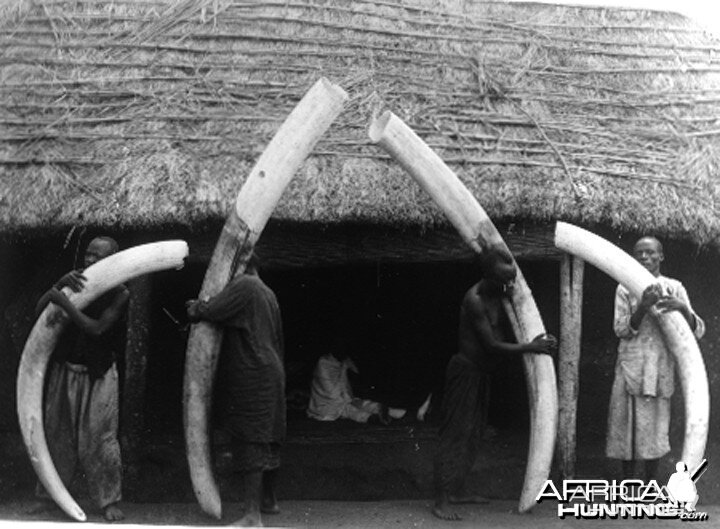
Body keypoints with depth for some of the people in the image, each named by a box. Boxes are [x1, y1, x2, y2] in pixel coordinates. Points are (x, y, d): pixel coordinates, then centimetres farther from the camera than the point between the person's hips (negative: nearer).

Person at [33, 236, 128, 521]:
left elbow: (97, 328, -20)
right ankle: (50, 493, 27)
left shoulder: (119, 294, -9)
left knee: (99, 438, -3)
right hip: (64, 370, 4)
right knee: (57, 433, 12)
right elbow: (39, 310, -3)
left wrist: (65, 303, -25)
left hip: (97, 376, -4)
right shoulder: (77, 282, 3)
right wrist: (60, 284, -17)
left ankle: (109, 501, 9)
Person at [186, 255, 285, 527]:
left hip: (251, 376, -9)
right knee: (268, 440, 18)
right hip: (271, 372, 9)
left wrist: (195, 308, 2)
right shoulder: (268, 293, 19)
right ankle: (268, 500, 32)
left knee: (251, 444, -10)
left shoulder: (244, 285, -10)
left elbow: (211, 311, -18)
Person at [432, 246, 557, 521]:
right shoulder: (475, 300, -24)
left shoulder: (497, 294, 3)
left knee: (473, 433, 15)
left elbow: (497, 336, 11)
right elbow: (491, 344, -22)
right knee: (455, 433, -8)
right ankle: (441, 501, -5)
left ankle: (457, 490, 26)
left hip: (480, 371, 9)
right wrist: (529, 347, -18)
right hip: (465, 371, -9)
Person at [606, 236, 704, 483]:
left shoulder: (674, 288, 5)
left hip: (662, 369, 0)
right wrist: (643, 307, -21)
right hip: (631, 367, 0)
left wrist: (682, 308, -22)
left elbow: (698, 330, -1)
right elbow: (622, 330, -5)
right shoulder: (625, 288, 4)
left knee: (656, 425, 2)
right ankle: (627, 483, 16)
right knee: (628, 425, 1)